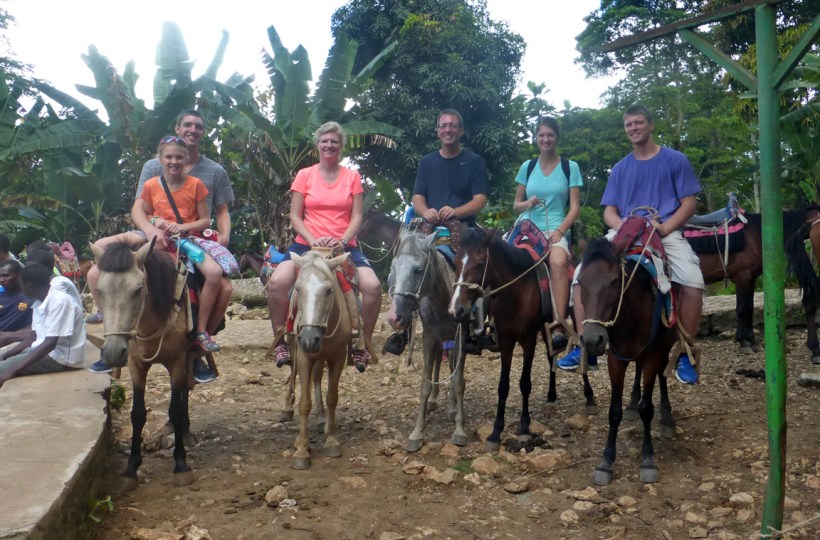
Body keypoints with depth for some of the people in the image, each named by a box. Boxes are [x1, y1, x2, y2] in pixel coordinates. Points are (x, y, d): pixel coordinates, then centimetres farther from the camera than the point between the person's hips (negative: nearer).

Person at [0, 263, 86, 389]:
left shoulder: (60, 301, -20)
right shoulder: (40, 302, 9)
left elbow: (50, 343, -25)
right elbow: (36, 336, 19)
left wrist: (13, 370, -28)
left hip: (61, 357, -10)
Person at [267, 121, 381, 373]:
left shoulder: (352, 176, 9)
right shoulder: (304, 175, 7)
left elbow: (357, 216, 4)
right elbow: (295, 216, 4)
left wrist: (343, 240, -14)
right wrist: (313, 240, -13)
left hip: (344, 246, 1)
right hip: (307, 244, 0)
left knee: (373, 286, -24)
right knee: (276, 282, -27)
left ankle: (362, 345, -4)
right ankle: (280, 342, -5)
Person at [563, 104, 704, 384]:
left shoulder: (675, 160, 8)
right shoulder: (620, 168, 17)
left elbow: (688, 203, 3)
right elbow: (609, 212, 13)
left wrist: (664, 228, -15)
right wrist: (623, 227, -10)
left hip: (666, 232, -3)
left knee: (693, 284, -28)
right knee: (582, 275, -17)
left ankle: (685, 356, -9)